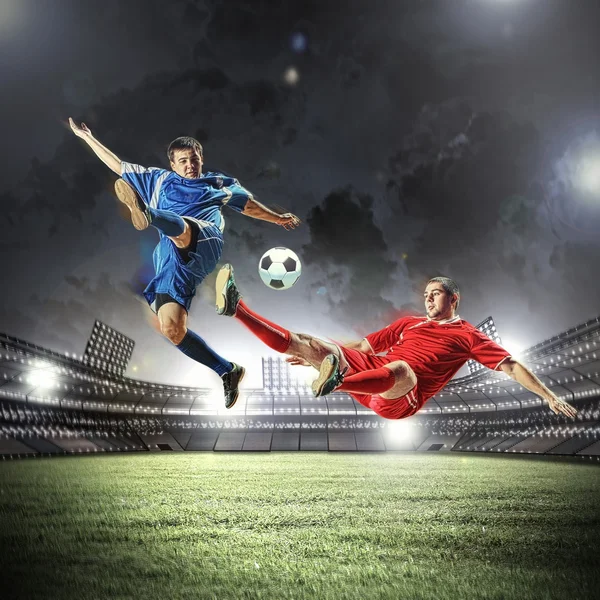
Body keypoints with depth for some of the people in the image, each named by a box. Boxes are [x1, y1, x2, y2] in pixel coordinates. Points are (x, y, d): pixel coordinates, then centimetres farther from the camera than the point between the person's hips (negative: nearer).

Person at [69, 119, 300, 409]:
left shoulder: (218, 182, 31)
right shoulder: (160, 180, 33)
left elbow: (248, 204, 41)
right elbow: (118, 166, 36)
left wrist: (278, 218, 47)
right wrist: (87, 137, 37)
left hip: (204, 242, -2)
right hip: (170, 261, 2)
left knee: (179, 227, -38)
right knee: (171, 329, -17)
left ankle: (148, 213, -74)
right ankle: (228, 370, -5)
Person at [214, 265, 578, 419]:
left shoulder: (468, 335, 14)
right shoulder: (410, 323, 28)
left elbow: (511, 366, 8)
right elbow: (363, 346, 29)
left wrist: (550, 397, -3)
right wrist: (313, 355, 26)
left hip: (401, 398, -5)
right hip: (369, 373, 5)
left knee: (403, 368, -41)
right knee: (311, 345, -10)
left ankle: (337, 381, -69)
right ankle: (237, 308, -16)